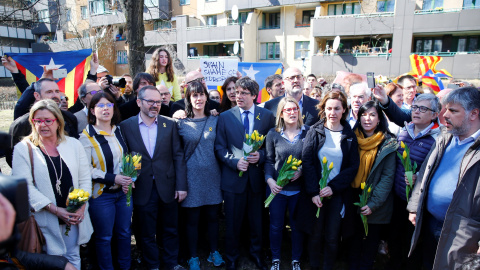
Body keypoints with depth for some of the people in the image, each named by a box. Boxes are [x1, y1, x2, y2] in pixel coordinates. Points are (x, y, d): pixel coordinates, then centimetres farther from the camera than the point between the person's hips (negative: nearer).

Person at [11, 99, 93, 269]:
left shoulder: (73, 144, 4)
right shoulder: (23, 149, -4)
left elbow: (85, 178, 5)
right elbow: (24, 186, -11)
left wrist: (81, 206, -8)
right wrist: (55, 209, -17)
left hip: (75, 217, 3)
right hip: (45, 219, -2)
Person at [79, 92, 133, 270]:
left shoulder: (119, 131, 6)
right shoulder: (87, 135, -9)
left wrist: (128, 180, -3)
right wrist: (113, 178, -21)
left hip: (123, 191, 5)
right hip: (101, 194, -5)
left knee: (124, 233, 15)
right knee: (104, 237, 9)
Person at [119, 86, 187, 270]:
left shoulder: (169, 124, 0)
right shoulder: (126, 126, -2)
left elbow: (178, 156, -1)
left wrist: (181, 185, -5)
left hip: (167, 187, 1)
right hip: (142, 190, -1)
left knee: (171, 229, 16)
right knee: (147, 232, 14)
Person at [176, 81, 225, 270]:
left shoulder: (214, 120, 4)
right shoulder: (181, 123, -2)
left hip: (212, 175, 2)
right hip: (192, 176, -2)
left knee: (213, 217, 12)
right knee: (192, 219, 8)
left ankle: (214, 252, 31)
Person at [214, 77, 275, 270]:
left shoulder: (267, 115, 0)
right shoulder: (225, 116, -1)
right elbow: (219, 147, -2)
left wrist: (261, 155, -15)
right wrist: (235, 161, -16)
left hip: (257, 176, 1)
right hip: (233, 177, 0)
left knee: (257, 219, 16)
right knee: (233, 221, 11)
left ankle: (256, 252, 40)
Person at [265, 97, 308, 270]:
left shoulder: (307, 132, -4)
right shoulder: (273, 134, -2)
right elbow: (269, 161, 1)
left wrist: (301, 171, -16)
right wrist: (269, 179, -13)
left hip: (298, 189, 0)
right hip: (277, 189, 0)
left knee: (297, 226, 13)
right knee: (276, 226, 13)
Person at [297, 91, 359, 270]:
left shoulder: (349, 136, 2)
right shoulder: (314, 131, -1)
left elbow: (353, 166, -2)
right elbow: (307, 162, -6)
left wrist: (333, 187, -13)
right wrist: (314, 192, -13)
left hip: (338, 194, 1)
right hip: (316, 194, 0)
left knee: (332, 237, 8)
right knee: (315, 235, 9)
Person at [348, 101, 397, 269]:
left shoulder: (388, 143, -7)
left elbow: (388, 177, -9)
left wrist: (373, 203, -16)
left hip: (375, 206, -2)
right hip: (353, 199, 2)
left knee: (371, 242, 13)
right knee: (354, 240, 14)